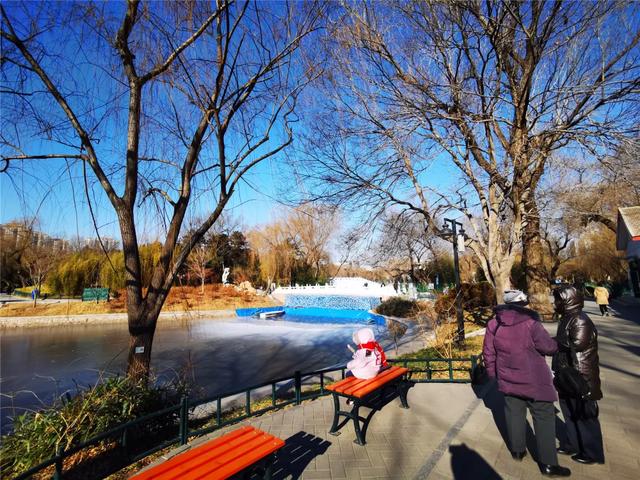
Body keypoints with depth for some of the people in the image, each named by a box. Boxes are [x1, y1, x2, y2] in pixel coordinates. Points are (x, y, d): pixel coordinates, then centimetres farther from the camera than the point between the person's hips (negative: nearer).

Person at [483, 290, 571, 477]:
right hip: (534, 380, -4)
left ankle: (517, 450, 32)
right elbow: (549, 347, -11)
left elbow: (488, 352, 2)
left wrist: (493, 373, 16)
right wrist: (554, 344, 13)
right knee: (544, 417, 9)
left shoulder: (493, 324, -4)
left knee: (514, 414, 18)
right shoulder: (530, 323, -18)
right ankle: (548, 463, 15)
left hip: (508, 379, 4)